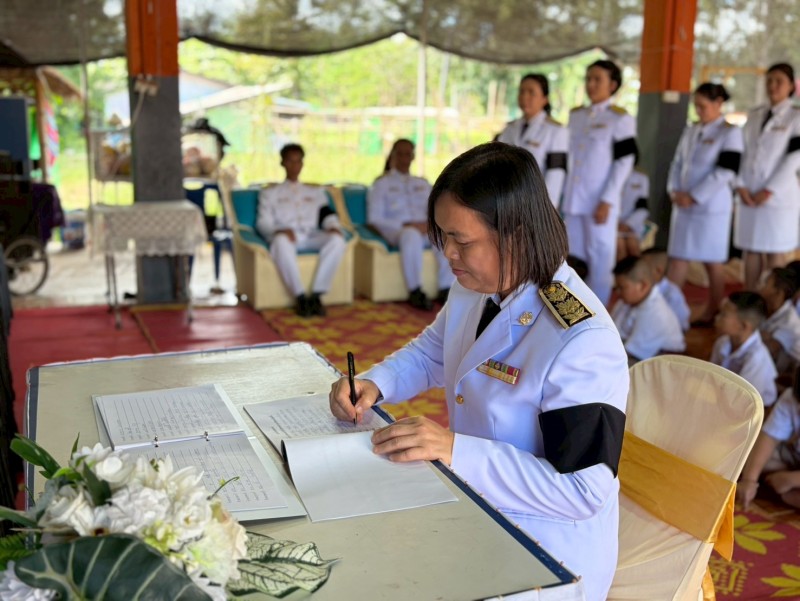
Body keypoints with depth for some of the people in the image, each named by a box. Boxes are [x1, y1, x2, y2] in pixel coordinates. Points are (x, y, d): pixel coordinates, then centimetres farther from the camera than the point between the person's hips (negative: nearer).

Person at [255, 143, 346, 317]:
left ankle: (316, 294, -35)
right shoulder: (270, 192, 24)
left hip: (311, 236, 2)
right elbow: (263, 222, 9)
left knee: (337, 240, -33)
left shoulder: (315, 191, 32)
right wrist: (279, 229, -16)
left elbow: (327, 214, 16)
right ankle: (299, 296, -40)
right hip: (285, 236, -2)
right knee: (281, 241, -42)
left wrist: (334, 227, -9)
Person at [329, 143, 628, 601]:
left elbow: (583, 491, -27)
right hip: (473, 508, 7)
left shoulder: (583, 343, -29)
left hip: (547, 552, -7)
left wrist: (456, 450, -32)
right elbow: (430, 355, 16)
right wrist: (373, 384, -4)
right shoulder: (475, 288, -2)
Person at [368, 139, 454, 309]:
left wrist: (430, 223, -7)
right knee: (411, 235, -41)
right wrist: (405, 225, -12)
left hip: (425, 230, 4)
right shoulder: (382, 184, 13)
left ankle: (446, 289, -30)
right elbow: (374, 219, 1)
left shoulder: (423, 184, 27)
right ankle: (415, 292, -33)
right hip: (396, 231, -3)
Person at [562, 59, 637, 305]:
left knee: (600, 258, -1)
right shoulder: (575, 116, 14)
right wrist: (559, 196, 11)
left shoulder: (621, 119, -4)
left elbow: (624, 162, -9)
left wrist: (607, 201, -15)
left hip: (599, 202, -6)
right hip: (572, 200, 6)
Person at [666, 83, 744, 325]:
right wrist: (675, 191, -2)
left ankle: (712, 313, 13)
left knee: (713, 262, 3)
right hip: (684, 204, 6)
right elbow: (678, 162, 14)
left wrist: (694, 196, -16)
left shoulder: (730, 132, -6)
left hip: (712, 206, -6)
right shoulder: (691, 131, 13)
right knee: (678, 257, 5)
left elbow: (725, 172, -14)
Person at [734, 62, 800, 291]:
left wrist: (769, 191, -13)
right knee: (751, 251, 6)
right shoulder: (754, 115, 14)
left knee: (774, 254, -3)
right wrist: (741, 186, -4)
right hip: (748, 195, 4)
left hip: (779, 195, -4)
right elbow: (743, 152, 10)